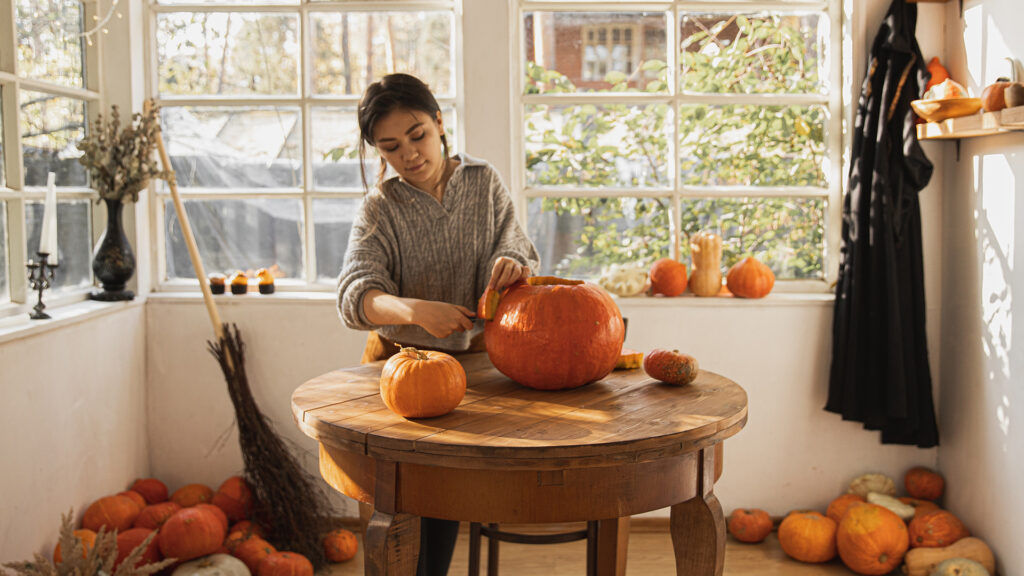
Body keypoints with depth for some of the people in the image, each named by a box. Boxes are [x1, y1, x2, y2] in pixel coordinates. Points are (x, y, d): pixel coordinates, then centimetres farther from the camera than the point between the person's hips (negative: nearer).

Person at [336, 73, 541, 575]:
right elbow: (355, 296, -17)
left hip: (475, 353, 1)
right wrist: (413, 310, -38)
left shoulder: (484, 183, 1)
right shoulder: (379, 208, -4)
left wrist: (511, 267, -31)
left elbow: (518, 257, -5)